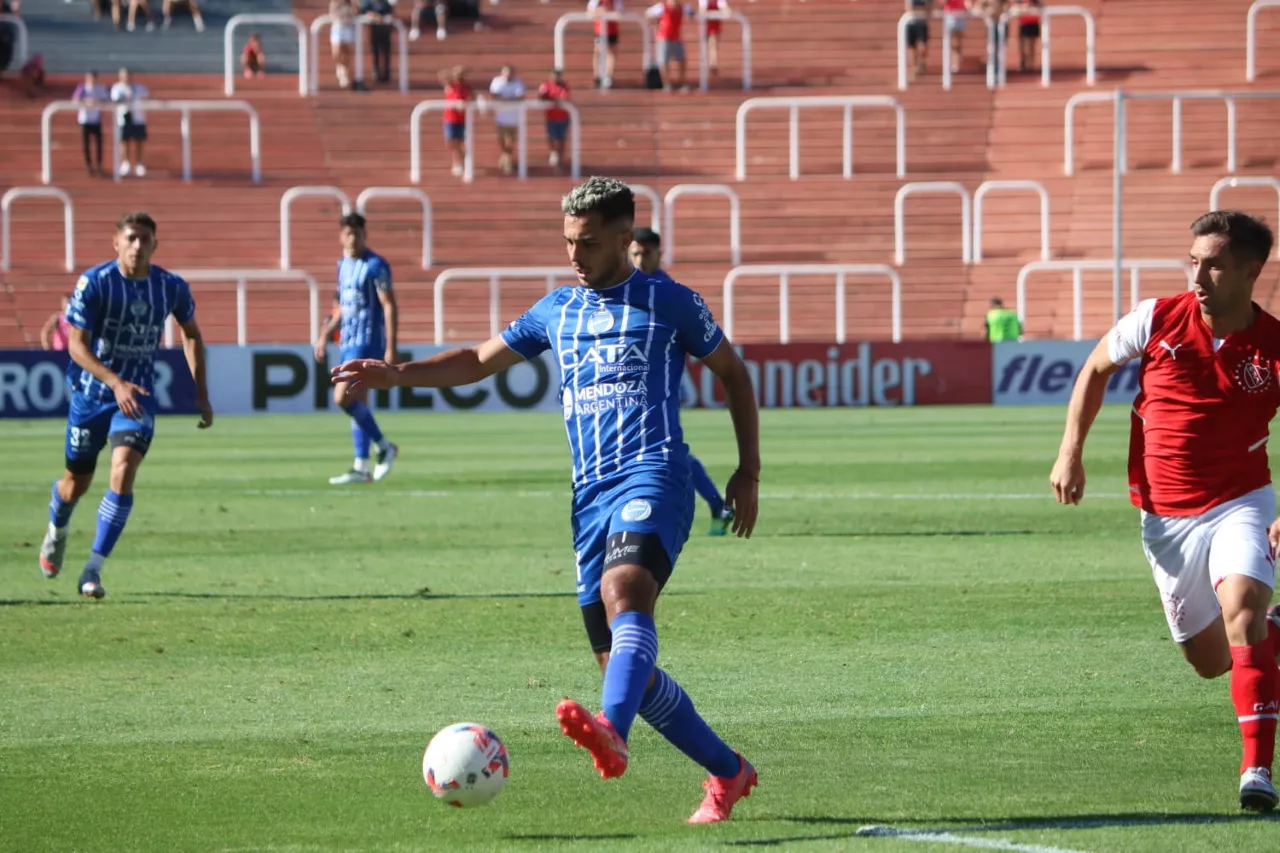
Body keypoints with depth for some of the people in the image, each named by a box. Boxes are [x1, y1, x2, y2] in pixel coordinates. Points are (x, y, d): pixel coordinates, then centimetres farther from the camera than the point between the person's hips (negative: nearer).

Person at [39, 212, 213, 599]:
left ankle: (93, 570, -15)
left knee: (123, 473, -20)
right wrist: (116, 383, -34)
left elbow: (191, 334, 12)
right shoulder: (94, 283, -17)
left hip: (138, 395, 1)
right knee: (76, 483, 12)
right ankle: (57, 531, 49)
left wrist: (201, 393, 8)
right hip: (91, 391, -1)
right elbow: (77, 346, -19)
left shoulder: (172, 288, -7)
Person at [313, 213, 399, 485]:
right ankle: (361, 468, 9)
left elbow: (390, 307, -14)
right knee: (357, 402, 8)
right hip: (348, 341, 9)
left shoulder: (375, 265, -11)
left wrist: (391, 349, -19)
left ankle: (385, 447, -3)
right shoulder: (343, 264, 13)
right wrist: (325, 335, 20)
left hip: (367, 341, -9)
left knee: (343, 397, -16)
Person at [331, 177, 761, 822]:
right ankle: (727, 773, 17)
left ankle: (612, 735, -56)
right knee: (622, 664, 2)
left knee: (623, 590, -35)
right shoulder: (557, 310, 18)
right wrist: (398, 374, 11)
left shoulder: (668, 303, 5)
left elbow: (733, 372, 14)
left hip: (653, 477, -6)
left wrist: (748, 471, 9)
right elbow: (480, 361, 24)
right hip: (590, 496, 6)